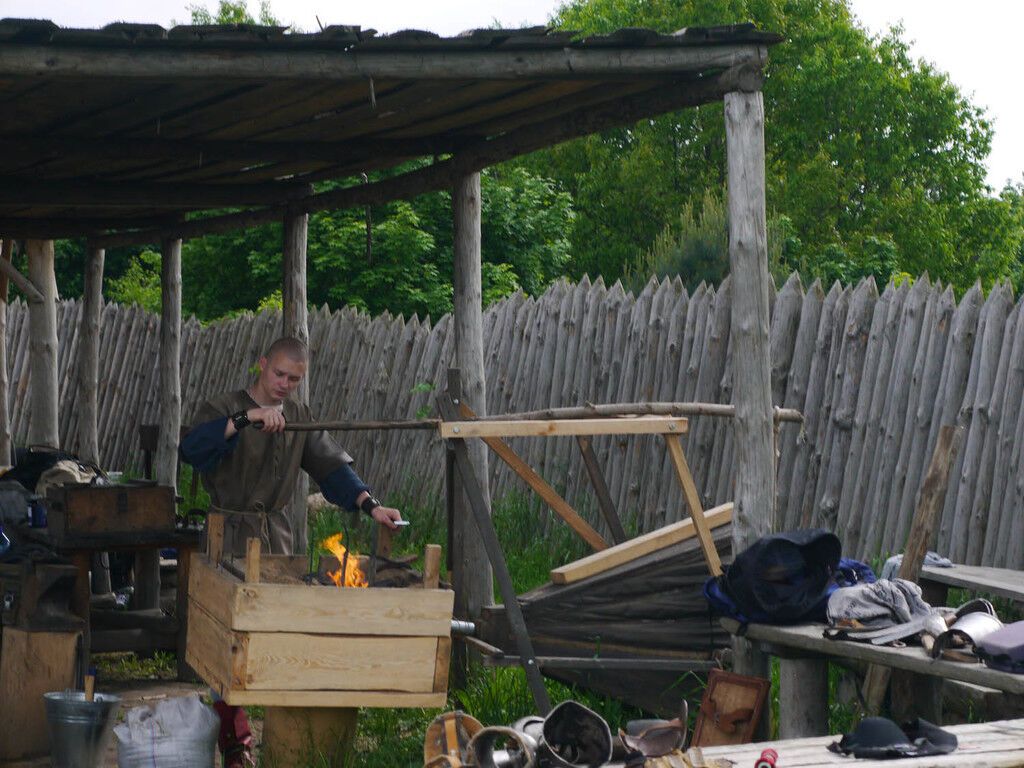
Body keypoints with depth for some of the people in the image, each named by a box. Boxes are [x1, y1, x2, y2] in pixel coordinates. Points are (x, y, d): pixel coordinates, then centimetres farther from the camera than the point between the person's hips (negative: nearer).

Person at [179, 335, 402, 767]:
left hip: (277, 537, 5)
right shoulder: (224, 408, -5)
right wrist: (247, 418, -35)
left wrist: (370, 505, -11)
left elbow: (331, 465, 5)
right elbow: (191, 448, -24)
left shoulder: (299, 418, 13)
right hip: (230, 538, -5)